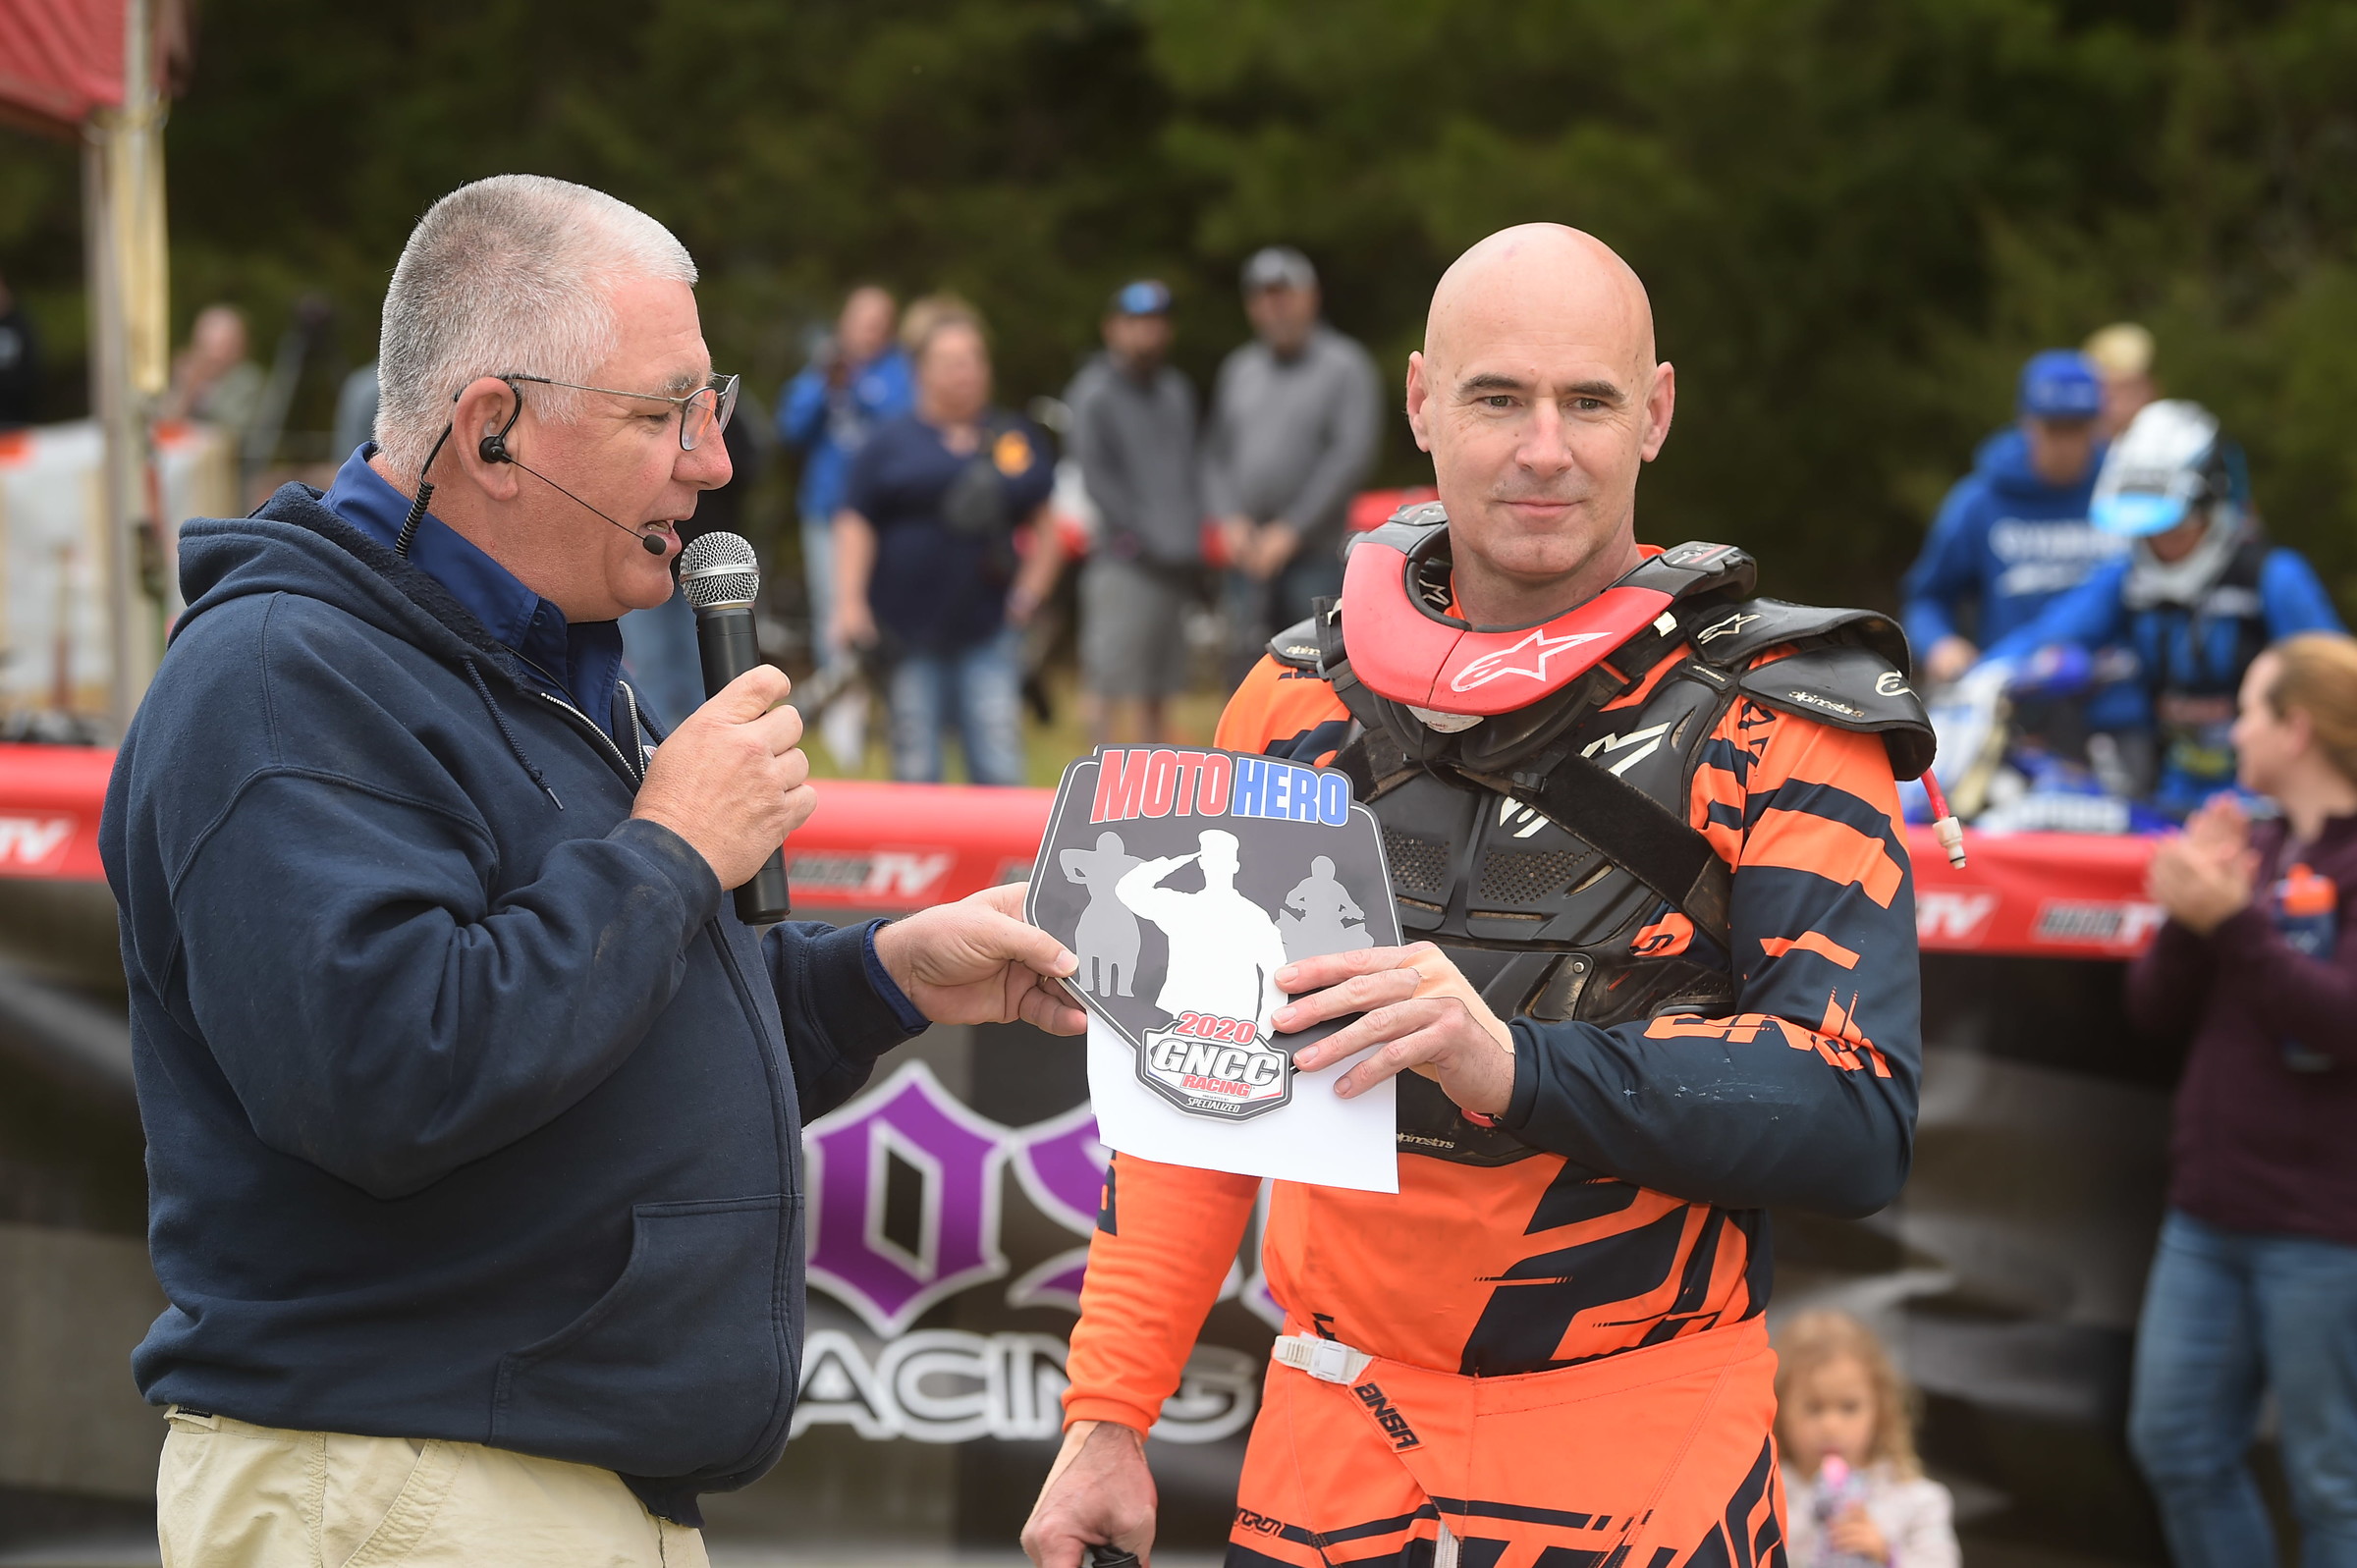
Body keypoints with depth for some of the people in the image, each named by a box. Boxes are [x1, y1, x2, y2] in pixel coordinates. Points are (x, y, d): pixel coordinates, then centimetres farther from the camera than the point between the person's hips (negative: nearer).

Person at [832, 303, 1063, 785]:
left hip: (988, 631, 1)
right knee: (915, 769, 1)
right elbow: (855, 525, 1)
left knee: (999, 768, -7)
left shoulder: (1018, 439, 12)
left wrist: (1029, 592, 5)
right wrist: (850, 604, -9)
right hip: (909, 632, -1)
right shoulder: (891, 442, 5)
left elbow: (1047, 526, 18)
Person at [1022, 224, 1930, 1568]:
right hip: (1331, 1459, 4)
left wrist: (1516, 1064, -29)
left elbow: (1860, 1122, -16)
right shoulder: (1302, 701, 7)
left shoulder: (1772, 725, -6)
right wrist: (1109, 1417, 7)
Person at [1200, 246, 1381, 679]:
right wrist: (1232, 521, -5)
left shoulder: (1344, 366, -1)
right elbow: (1215, 453, 13)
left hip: (1316, 556, -5)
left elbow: (1353, 456, -10)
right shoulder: (1239, 370, 16)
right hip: (1248, 557, 5)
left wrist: (1290, 531, -13)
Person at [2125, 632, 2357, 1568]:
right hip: (2210, 1216, 8)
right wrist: (2191, 915, -8)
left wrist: (2234, 922, -22)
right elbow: (2155, 1012, 9)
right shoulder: (2252, 847, 10)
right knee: (2176, 1446, 12)